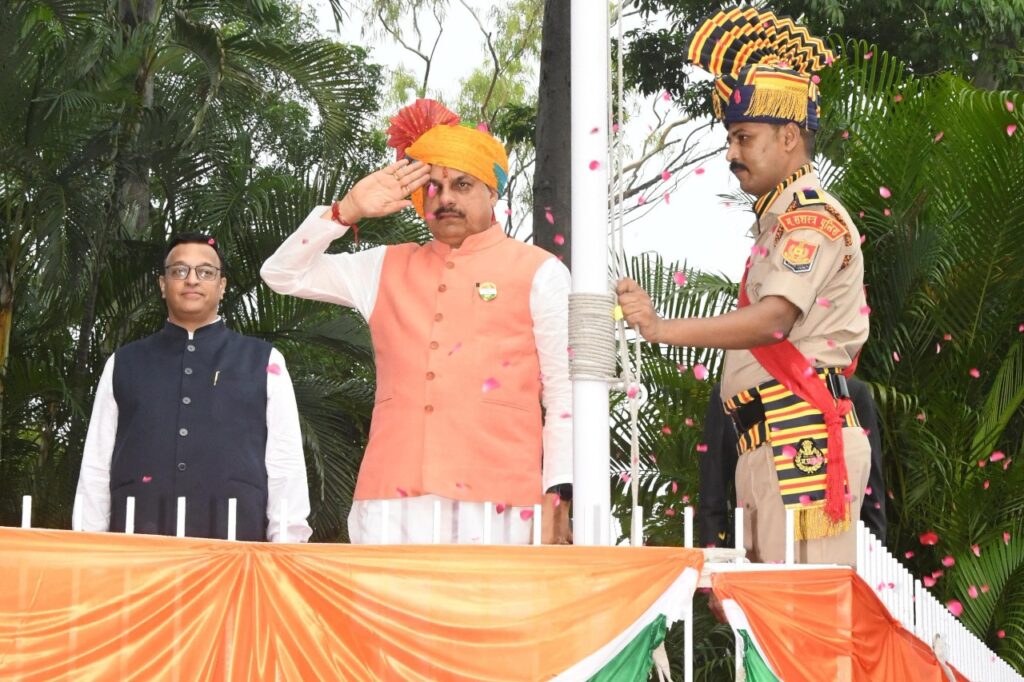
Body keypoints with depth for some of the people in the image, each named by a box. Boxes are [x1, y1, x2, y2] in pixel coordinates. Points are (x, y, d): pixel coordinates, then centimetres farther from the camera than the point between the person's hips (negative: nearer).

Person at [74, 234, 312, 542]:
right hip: (136, 541, 1)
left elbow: (285, 464, 6)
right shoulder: (123, 364, 14)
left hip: (234, 542, -1)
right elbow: (96, 464, 12)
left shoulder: (263, 363, 10)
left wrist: (286, 548, -2)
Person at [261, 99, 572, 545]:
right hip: (391, 500, 3)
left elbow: (564, 393, 5)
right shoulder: (386, 269, 20)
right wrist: (348, 211, 7)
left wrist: (556, 496, -4)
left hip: (493, 499, -3)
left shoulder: (537, 274, 10)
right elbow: (282, 274, 20)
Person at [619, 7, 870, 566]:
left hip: (804, 440, -10)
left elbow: (773, 318, -22)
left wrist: (663, 329, -28)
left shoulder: (811, 217, -7)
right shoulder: (777, 221, 24)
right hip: (764, 446, 10)